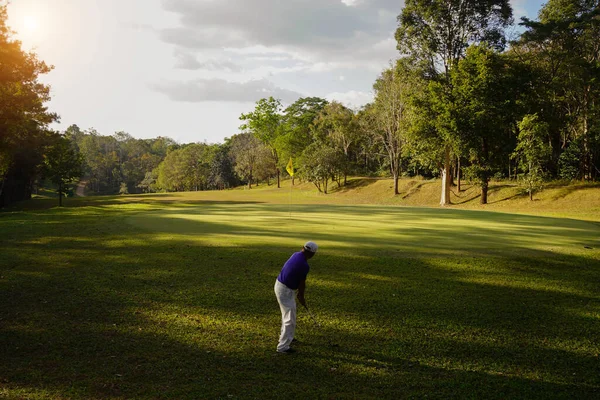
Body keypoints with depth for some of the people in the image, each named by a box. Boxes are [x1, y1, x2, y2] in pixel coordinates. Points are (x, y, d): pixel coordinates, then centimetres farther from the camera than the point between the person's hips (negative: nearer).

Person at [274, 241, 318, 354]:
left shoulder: (296, 255, 2)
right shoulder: (304, 265, -24)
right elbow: (302, 283, -10)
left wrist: (300, 294, 14)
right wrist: (301, 297, 6)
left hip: (280, 285, 10)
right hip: (285, 291, -10)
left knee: (287, 314, 27)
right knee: (290, 319, -5)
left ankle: (285, 336, 44)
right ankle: (283, 347, -3)